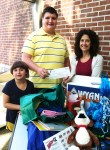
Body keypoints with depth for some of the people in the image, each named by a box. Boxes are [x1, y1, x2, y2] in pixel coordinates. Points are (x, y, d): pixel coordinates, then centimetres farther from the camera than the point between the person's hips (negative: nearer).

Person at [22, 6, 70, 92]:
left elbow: (66, 59, 21)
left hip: (57, 85, 5)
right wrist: (38, 69, -24)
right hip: (38, 85, -5)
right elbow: (25, 58, -8)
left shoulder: (62, 39, 15)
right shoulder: (33, 37, -2)